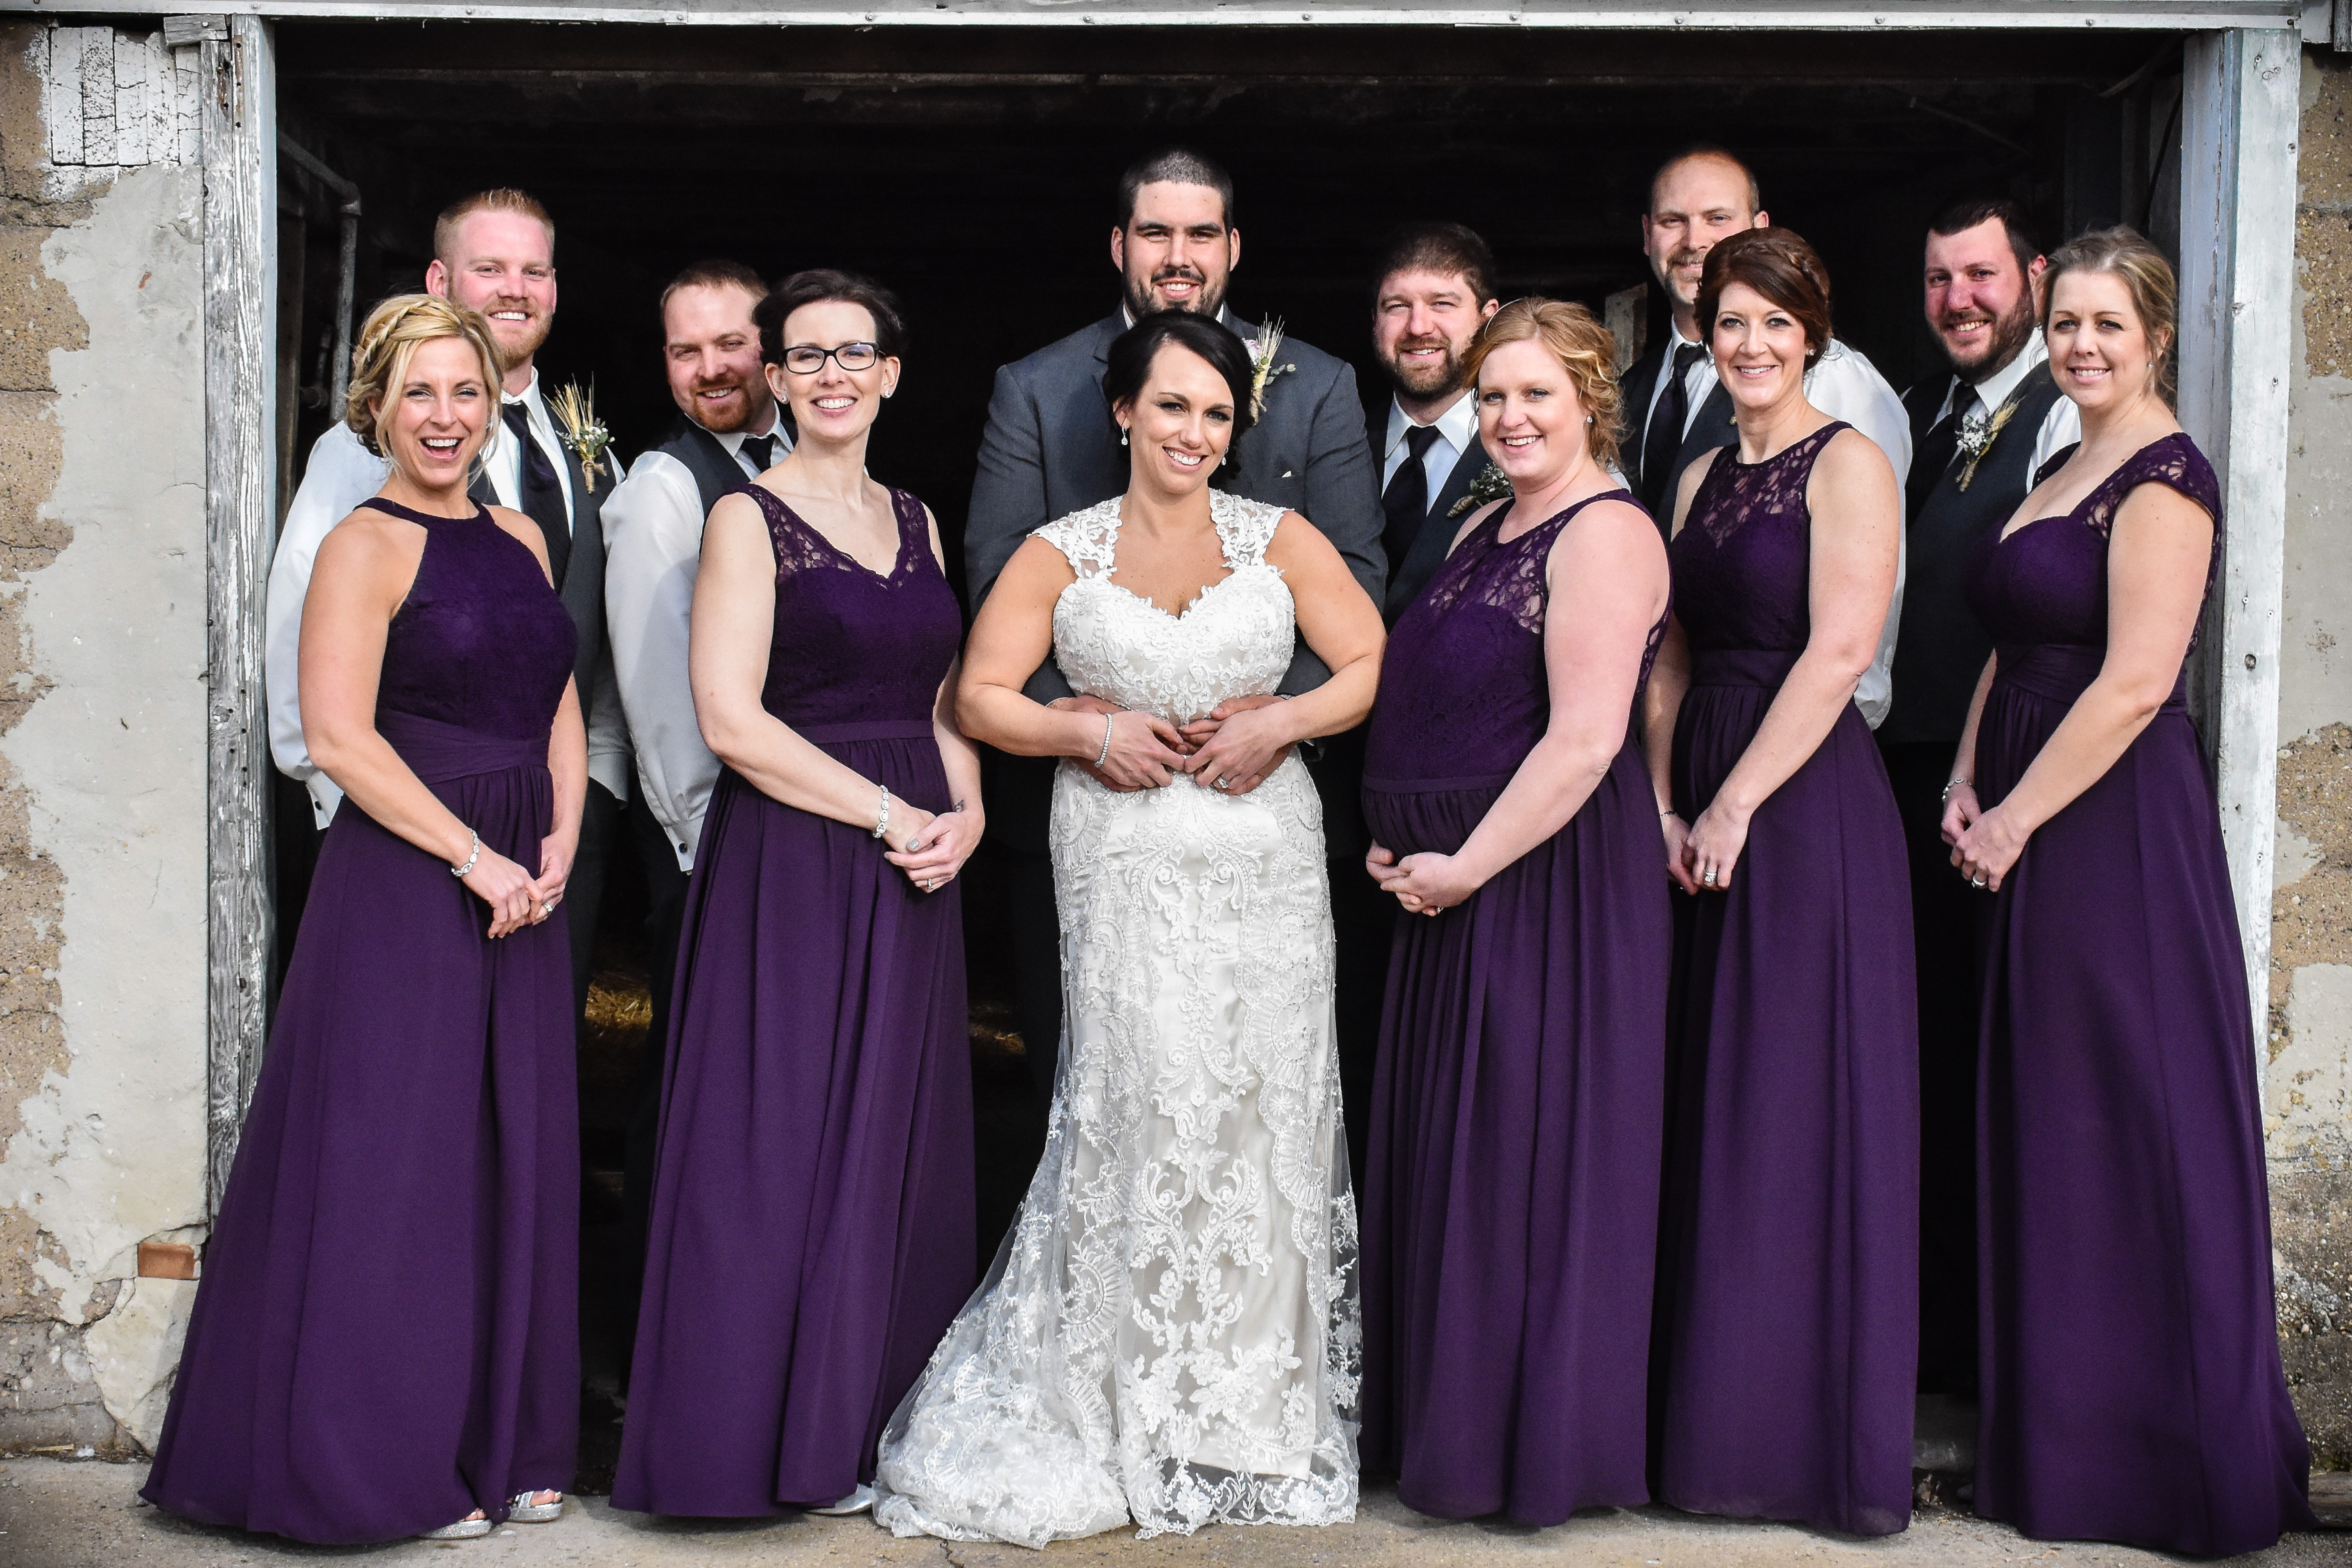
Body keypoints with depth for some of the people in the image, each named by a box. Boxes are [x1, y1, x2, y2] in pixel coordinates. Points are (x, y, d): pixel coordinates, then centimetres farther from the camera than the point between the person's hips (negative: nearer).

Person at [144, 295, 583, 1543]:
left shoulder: (519, 539, 14)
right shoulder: (365, 548, -7)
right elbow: (338, 738, -16)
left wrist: (558, 845, 1)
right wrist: (476, 858, -15)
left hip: (518, 892, 7)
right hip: (403, 883, -7)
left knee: (514, 1165, 10)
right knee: (398, 1167, -1)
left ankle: (503, 1443, 22)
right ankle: (383, 1463, 12)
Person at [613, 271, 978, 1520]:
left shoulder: (914, 522, 15)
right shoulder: (749, 519, -4)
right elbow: (730, 719, -13)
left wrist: (963, 811, -2)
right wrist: (890, 814, -15)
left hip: (912, 868, 6)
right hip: (790, 864, -6)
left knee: (896, 1144, 9)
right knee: (783, 1139, -2)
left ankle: (875, 1419, 20)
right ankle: (778, 1433, 9)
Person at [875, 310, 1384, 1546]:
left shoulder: (1281, 539, 9)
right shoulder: (1061, 554, 8)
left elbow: (1376, 668, 6)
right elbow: (982, 697, 5)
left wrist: (1279, 723, -9)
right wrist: (1090, 734, -10)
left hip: (1266, 863, 1)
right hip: (1125, 871, -1)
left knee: (1264, 1112, 1)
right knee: (1143, 1108, -8)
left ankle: (1257, 1402, 15)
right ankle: (1135, 1411, 6)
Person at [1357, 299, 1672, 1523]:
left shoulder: (1604, 534, -14)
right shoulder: (1485, 527, 15)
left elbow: (1584, 740, -22)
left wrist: (1467, 865, -17)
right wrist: (1397, 839, 8)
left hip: (1548, 883, -9)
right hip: (1454, 880, 9)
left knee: (1530, 1158, 0)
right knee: (1451, 1153, 15)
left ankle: (1538, 1442, 14)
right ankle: (1448, 1422, 28)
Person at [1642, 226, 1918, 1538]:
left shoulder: (1848, 464, -6)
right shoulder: (1703, 479, 16)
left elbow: (1839, 651, -15)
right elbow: (1673, 657, 13)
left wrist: (1737, 803, -16)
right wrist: (1662, 804, 1)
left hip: (1808, 803, -7)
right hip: (1704, 808, 7)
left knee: (1801, 1108, -3)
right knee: (1713, 1106, 10)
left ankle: (1826, 1434, 9)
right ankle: (1719, 1412, 21)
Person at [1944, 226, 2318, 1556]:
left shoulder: (2165, 478, -12)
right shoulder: (2064, 478, 16)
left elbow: (2134, 682, -20)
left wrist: (2015, 818, -16)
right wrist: (1966, 785, 3)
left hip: (2117, 831, -9)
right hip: (2031, 829, 9)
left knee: (2131, 1124, -2)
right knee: (2050, 1125, 13)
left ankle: (2165, 1452, 12)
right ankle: (2062, 1429, 24)